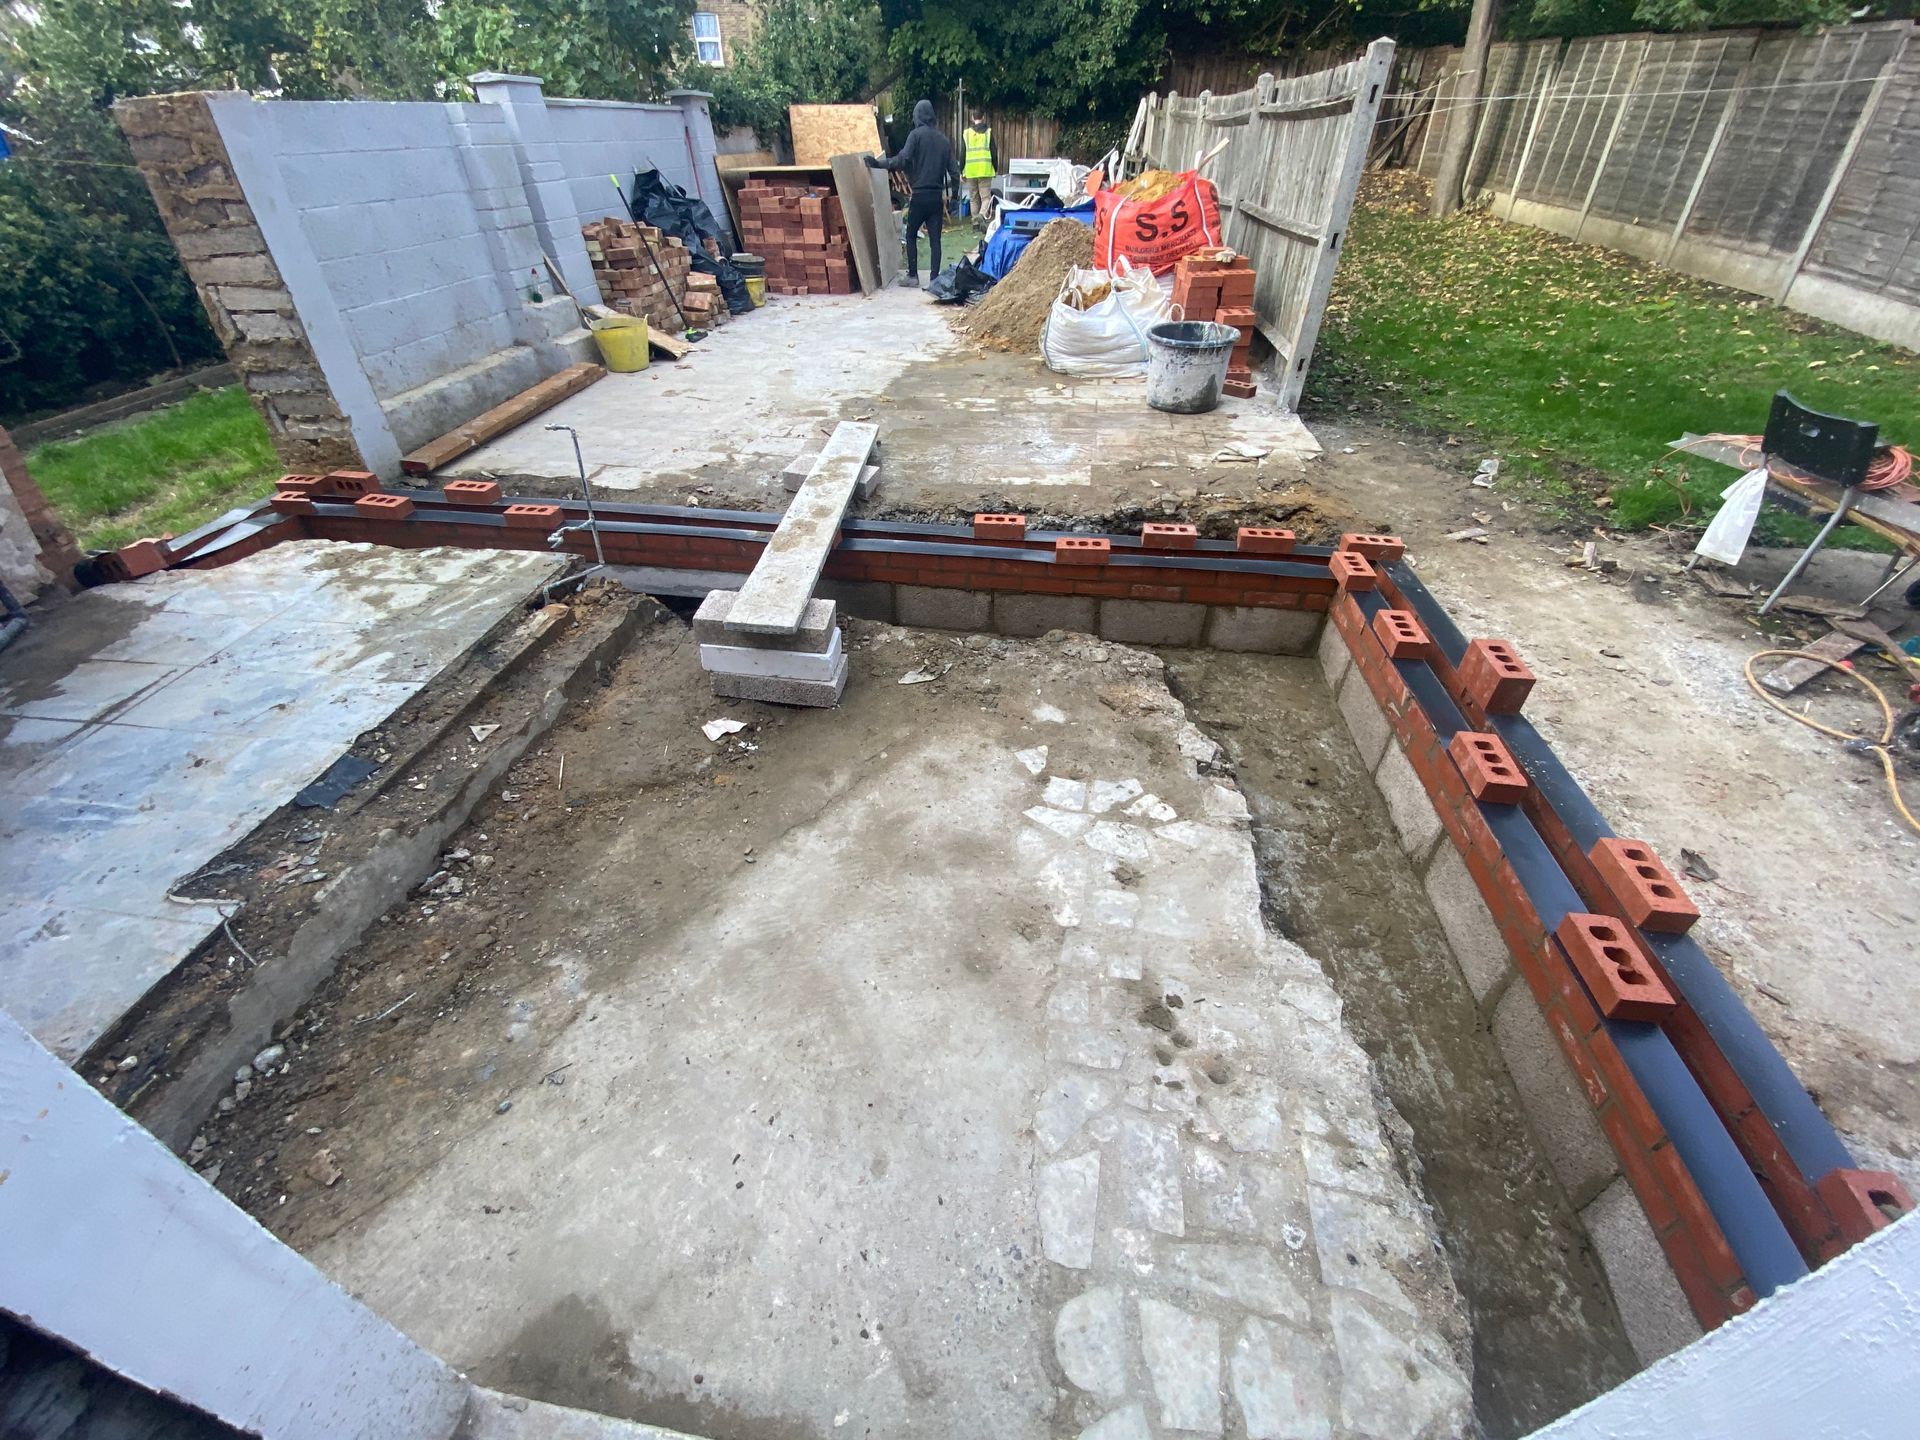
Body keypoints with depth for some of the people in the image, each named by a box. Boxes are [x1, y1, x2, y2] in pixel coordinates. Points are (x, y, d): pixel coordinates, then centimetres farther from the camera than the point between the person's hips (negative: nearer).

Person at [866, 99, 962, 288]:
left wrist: (879, 163, -11)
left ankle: (912, 276, 9)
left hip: (920, 194, -4)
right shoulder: (944, 139, 10)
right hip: (938, 195, 4)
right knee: (935, 239, 3)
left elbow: (902, 160, -17)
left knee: (911, 235, 10)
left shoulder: (916, 134, -5)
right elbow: (953, 170, 9)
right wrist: (953, 185, 26)